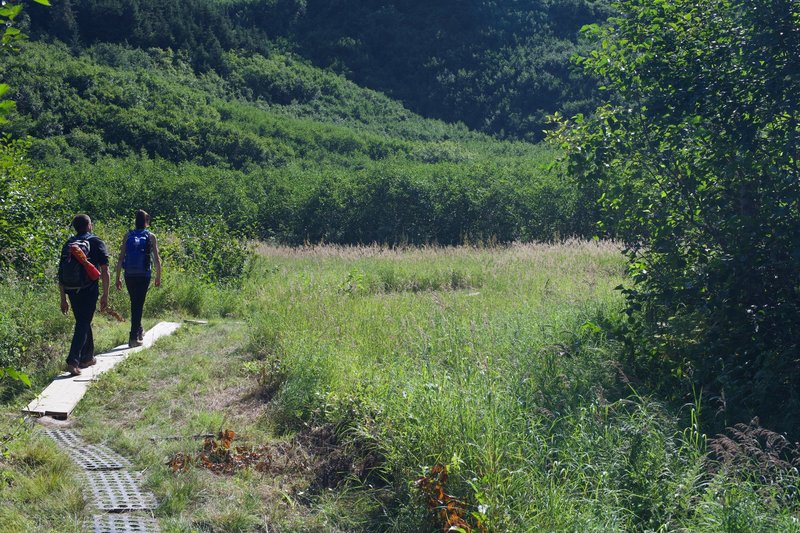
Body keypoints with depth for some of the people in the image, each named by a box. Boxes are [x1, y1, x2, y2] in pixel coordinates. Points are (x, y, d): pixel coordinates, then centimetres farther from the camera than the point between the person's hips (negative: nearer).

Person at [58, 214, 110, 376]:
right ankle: (73, 361, -14)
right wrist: (105, 295, -3)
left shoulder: (68, 244, 12)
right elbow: (105, 272, -8)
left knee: (83, 322, 20)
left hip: (71, 291, 5)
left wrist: (63, 299, 15)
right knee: (83, 324, -2)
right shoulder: (96, 242, -1)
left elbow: (61, 274, 10)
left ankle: (87, 357, 31)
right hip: (89, 290, -5)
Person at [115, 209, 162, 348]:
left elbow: (120, 258, 1)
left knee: (134, 303, 19)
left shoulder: (128, 236, 4)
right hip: (144, 275, -2)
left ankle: (139, 330, 35)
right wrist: (158, 277, 8)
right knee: (138, 304, 1)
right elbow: (157, 259, -2)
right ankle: (133, 337, -6)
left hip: (129, 275, 2)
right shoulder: (151, 237, -1)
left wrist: (118, 278, 6)